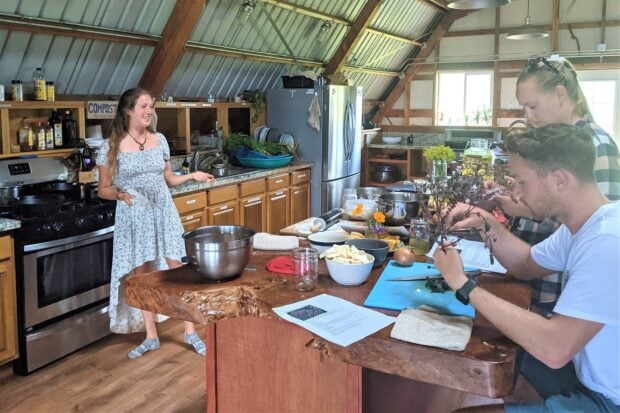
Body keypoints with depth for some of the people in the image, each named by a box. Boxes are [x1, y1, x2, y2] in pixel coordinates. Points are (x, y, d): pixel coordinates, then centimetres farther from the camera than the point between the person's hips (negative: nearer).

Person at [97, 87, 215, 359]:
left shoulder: (159, 140, 5)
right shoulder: (112, 147, -5)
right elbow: (104, 189, 0)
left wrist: (192, 176, -1)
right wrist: (120, 194, -20)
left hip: (164, 213, 2)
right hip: (134, 218, -2)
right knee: (142, 275, 6)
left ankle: (190, 332, 12)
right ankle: (151, 336, 21)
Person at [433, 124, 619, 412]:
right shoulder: (584, 225, 4)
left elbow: (554, 349, -35)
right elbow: (527, 266, 18)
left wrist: (464, 285, -26)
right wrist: (488, 225, -1)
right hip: (591, 381, 9)